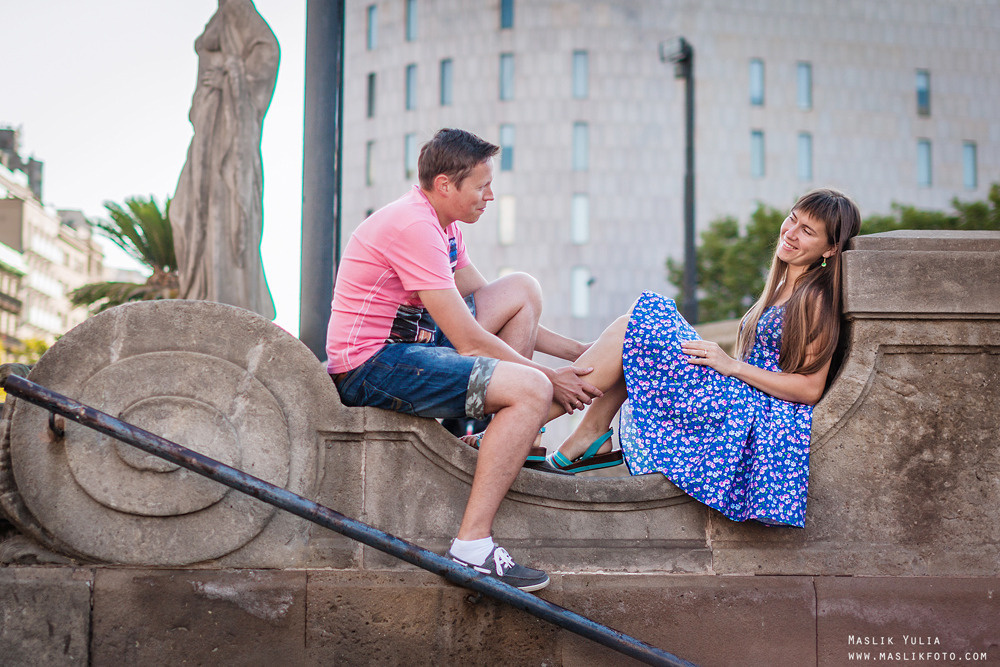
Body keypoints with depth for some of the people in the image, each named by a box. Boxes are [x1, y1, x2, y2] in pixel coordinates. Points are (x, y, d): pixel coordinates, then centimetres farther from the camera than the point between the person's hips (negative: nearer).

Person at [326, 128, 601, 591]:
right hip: (370, 366, -10)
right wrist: (551, 380, -10)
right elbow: (469, 341, -20)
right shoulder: (413, 226, -19)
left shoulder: (439, 224, 13)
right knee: (531, 389, -24)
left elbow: (490, 306, 20)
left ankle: (507, 440, 10)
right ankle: (471, 547, -27)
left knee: (523, 289, 11)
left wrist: (573, 351, 12)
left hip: (404, 343, 10)